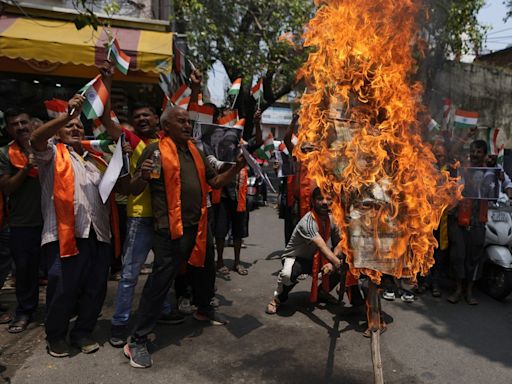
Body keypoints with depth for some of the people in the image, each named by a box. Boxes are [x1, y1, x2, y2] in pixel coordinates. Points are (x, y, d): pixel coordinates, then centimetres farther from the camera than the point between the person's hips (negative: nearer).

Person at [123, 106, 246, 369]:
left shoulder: (195, 151, 14)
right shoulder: (156, 150, -7)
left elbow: (215, 182, 16)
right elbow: (134, 190, -6)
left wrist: (236, 168, 1)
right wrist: (143, 176, -28)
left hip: (199, 225, 8)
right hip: (171, 229, -7)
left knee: (205, 270, 23)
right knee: (160, 282, -5)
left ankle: (204, 309, 49)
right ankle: (137, 341, 7)